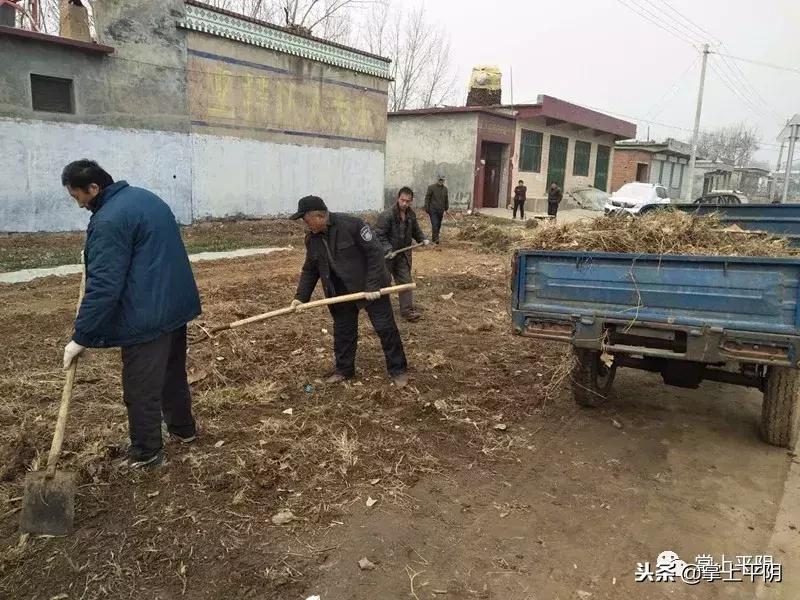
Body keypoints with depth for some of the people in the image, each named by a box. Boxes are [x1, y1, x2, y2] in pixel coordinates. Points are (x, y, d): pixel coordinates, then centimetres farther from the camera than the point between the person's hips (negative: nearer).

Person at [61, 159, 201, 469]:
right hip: (176, 303, 10)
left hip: (146, 315, -10)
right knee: (173, 371, 23)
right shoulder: (144, 197, 10)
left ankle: (147, 451, 17)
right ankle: (183, 427, 38)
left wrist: (80, 338, -15)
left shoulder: (109, 221, -19)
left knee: (141, 387, 4)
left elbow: (103, 286, -22)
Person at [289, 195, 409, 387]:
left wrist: (373, 285, -24)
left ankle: (397, 369, 14)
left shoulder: (352, 224, -22)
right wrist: (301, 297, -3)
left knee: (385, 327, 1)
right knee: (343, 331, 12)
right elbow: (309, 270, 8)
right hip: (340, 292, 6)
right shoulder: (312, 239, -1)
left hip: (369, 287, -6)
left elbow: (375, 252, -21)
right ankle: (344, 369, 30)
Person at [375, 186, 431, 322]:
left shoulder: (411, 215, 3)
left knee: (405, 281, 4)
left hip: (403, 255, 6)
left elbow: (416, 230, 18)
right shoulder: (387, 215, -19)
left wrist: (423, 239, 3)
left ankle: (407, 310, 9)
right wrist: (388, 249, -26)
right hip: (387, 255, -6)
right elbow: (379, 235, -19)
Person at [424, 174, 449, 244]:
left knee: (439, 225, 8)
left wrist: (446, 209, 18)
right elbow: (427, 198, -3)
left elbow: (446, 200, 19)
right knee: (435, 224, -13)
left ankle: (434, 238, 21)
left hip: (440, 210, 5)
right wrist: (427, 209, -6)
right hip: (433, 210, -5)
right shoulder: (431, 187, -4)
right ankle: (435, 239, -10)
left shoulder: (445, 188, 10)